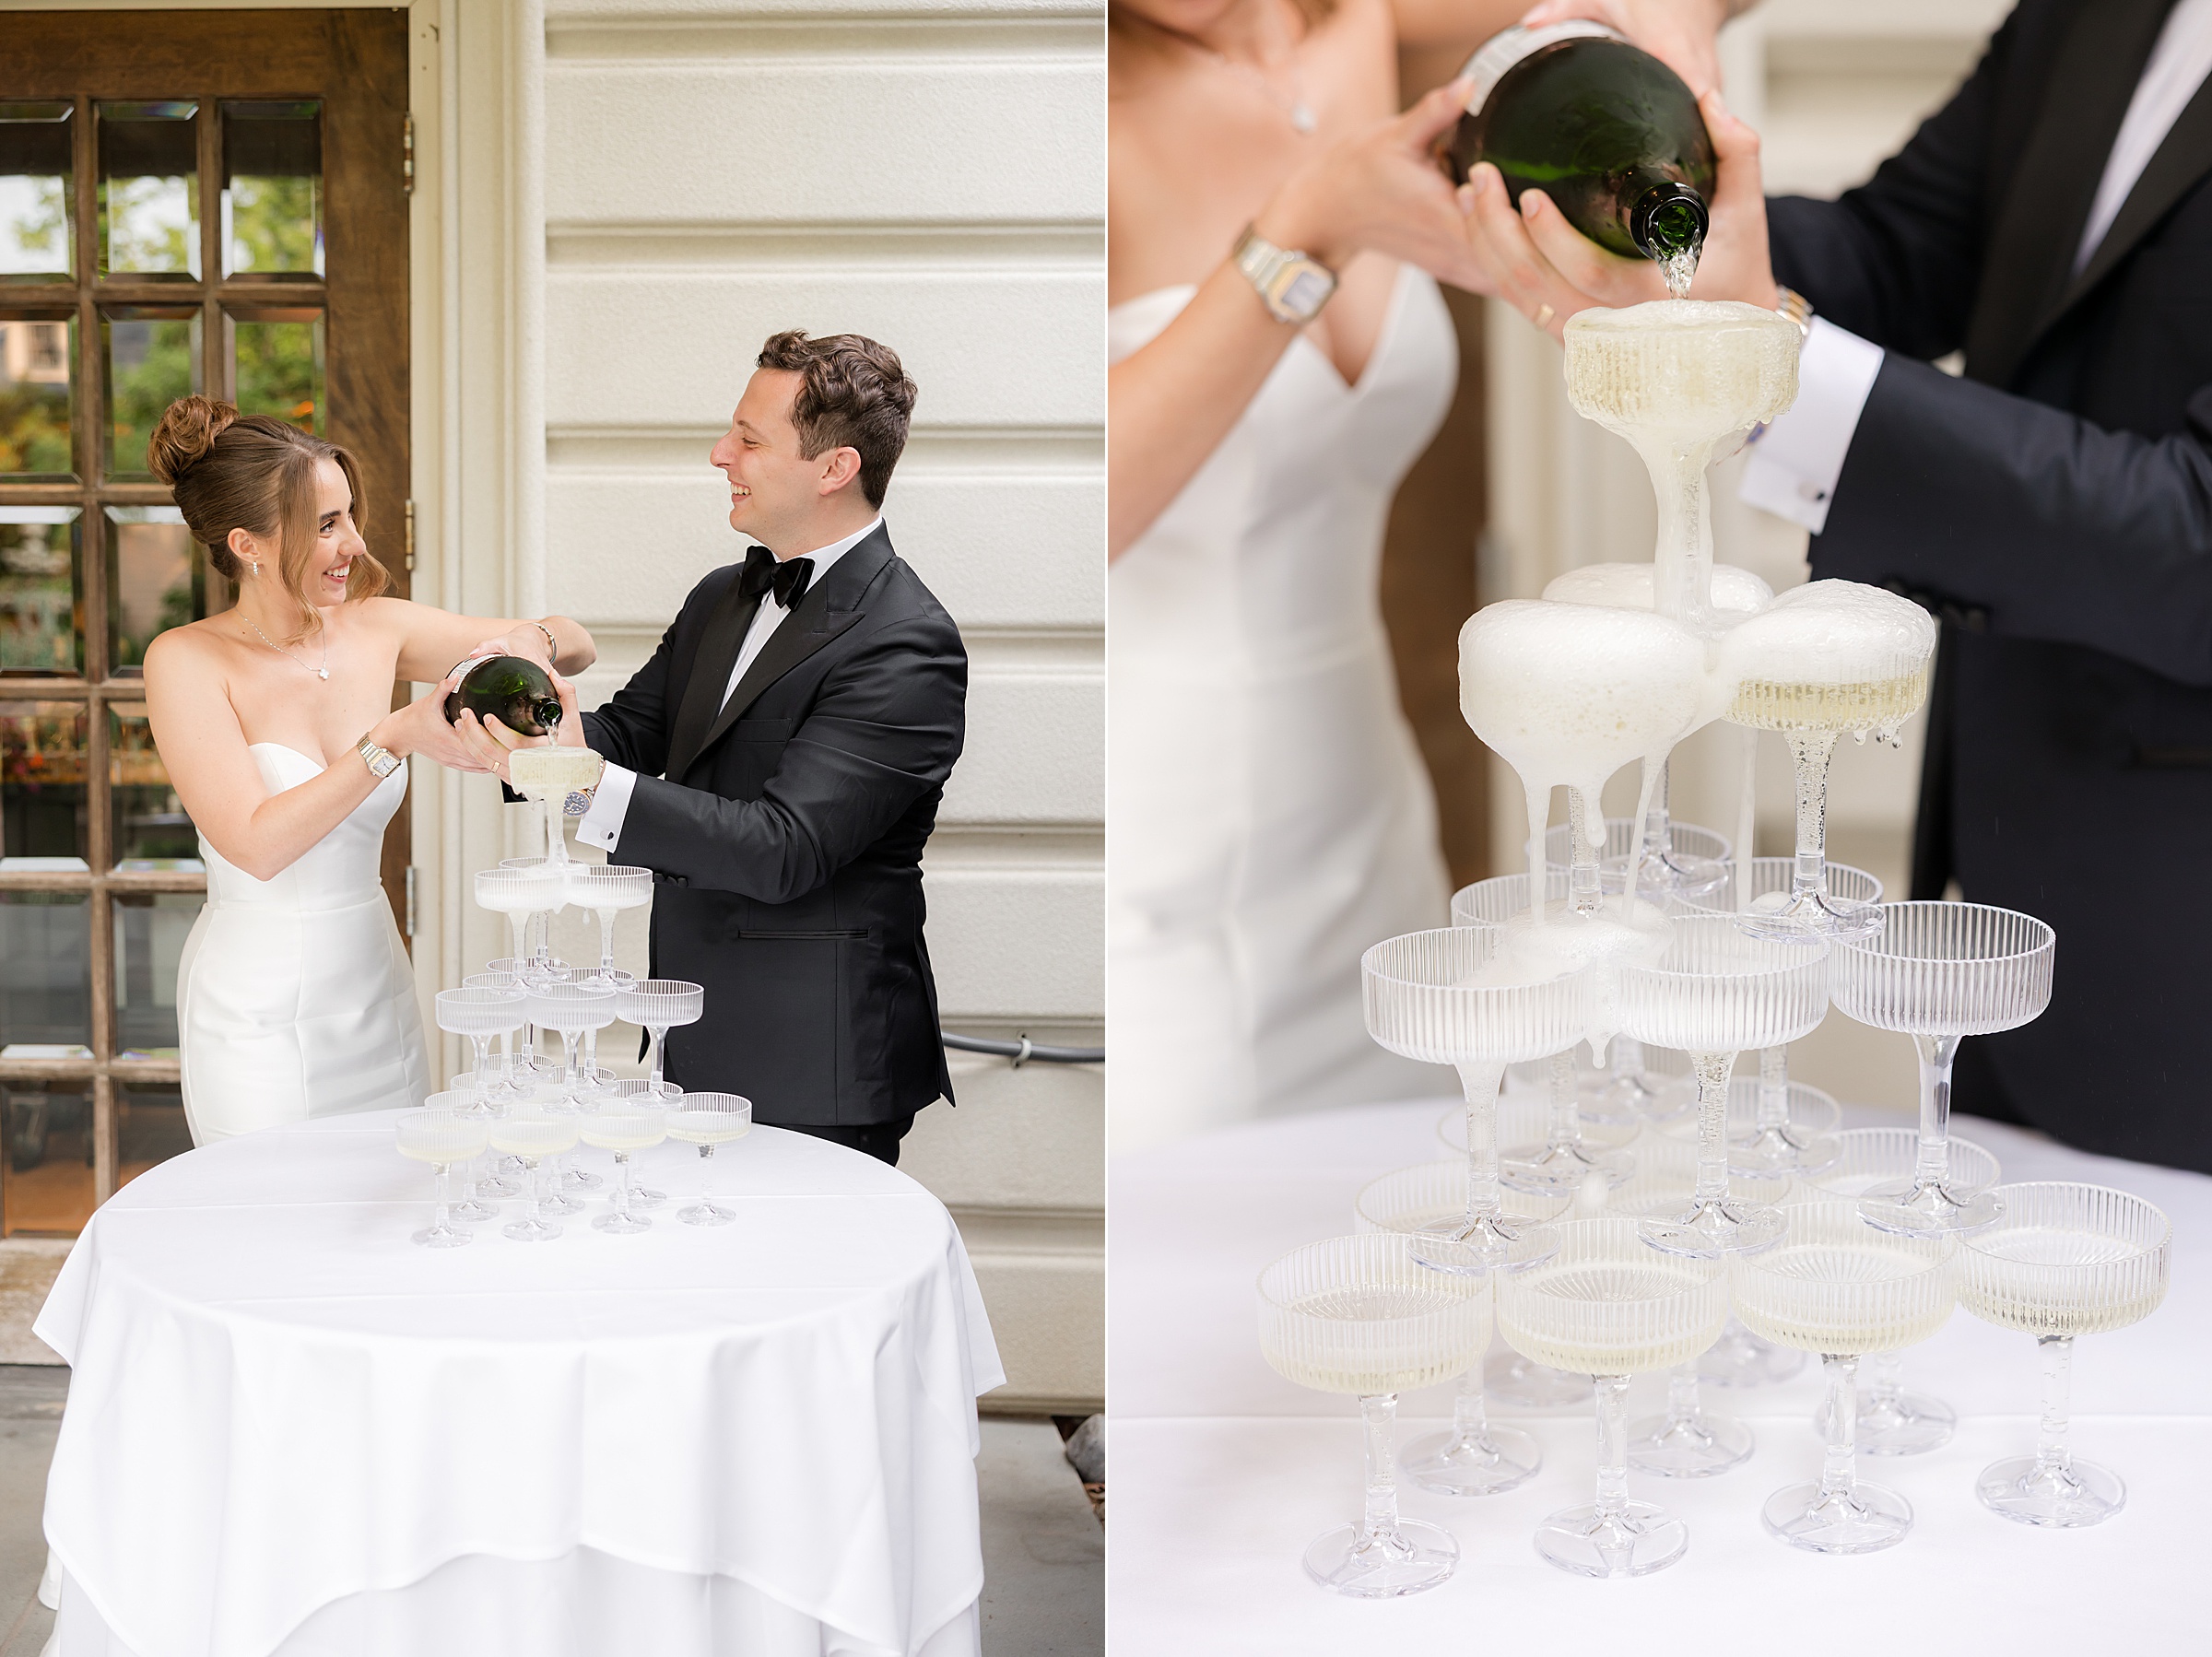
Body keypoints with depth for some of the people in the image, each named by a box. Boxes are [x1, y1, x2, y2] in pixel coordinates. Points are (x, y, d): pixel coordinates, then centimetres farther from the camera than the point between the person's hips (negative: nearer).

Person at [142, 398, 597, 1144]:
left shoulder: (377, 630, 0)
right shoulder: (186, 661, -12)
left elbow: (575, 645, 8)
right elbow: (256, 844, -21)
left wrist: (533, 639, -15)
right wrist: (395, 739, -25)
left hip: (375, 990, 5)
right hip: (255, 1011, -4)